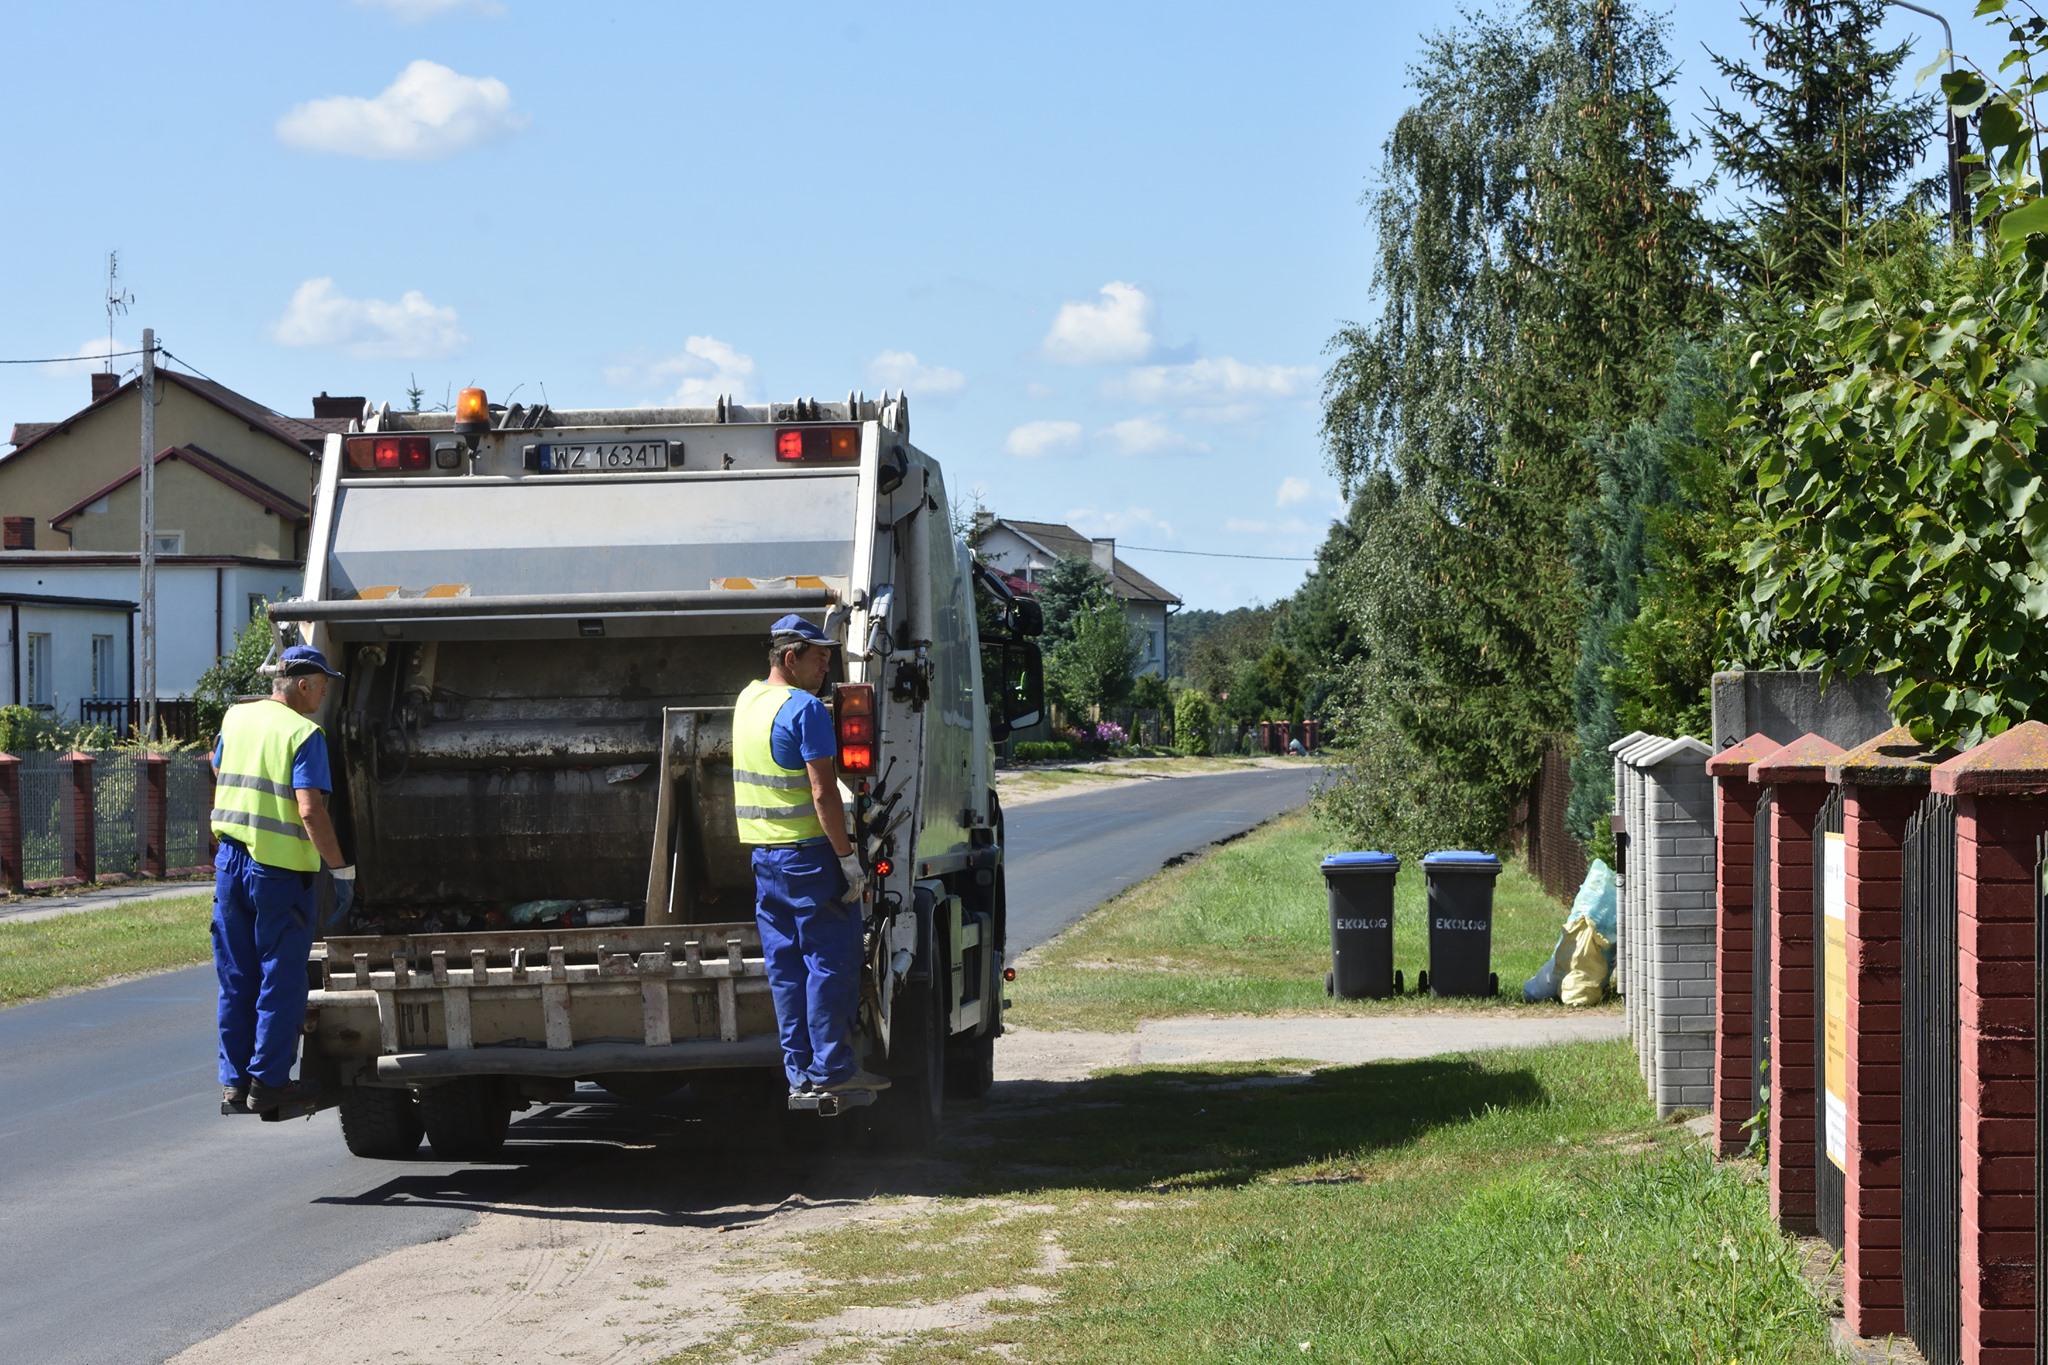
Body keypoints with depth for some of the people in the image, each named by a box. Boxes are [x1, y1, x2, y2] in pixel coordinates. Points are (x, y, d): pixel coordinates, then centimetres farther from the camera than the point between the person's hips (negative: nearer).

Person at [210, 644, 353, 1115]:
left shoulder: (236, 718, 8)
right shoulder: (304, 735, -13)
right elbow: (310, 810, -20)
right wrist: (341, 868, -16)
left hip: (230, 863, 6)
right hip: (280, 869, -6)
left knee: (236, 980, 11)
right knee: (281, 979, 4)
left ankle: (233, 1083, 13)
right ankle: (268, 1080, 6)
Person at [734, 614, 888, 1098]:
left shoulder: (748, 699, 12)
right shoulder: (805, 709, -15)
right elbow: (823, 793, -20)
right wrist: (848, 856, -16)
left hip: (763, 854, 8)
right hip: (809, 851, -8)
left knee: (785, 965, 10)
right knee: (831, 959, -3)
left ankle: (799, 1068, 11)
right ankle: (831, 1067, -2)